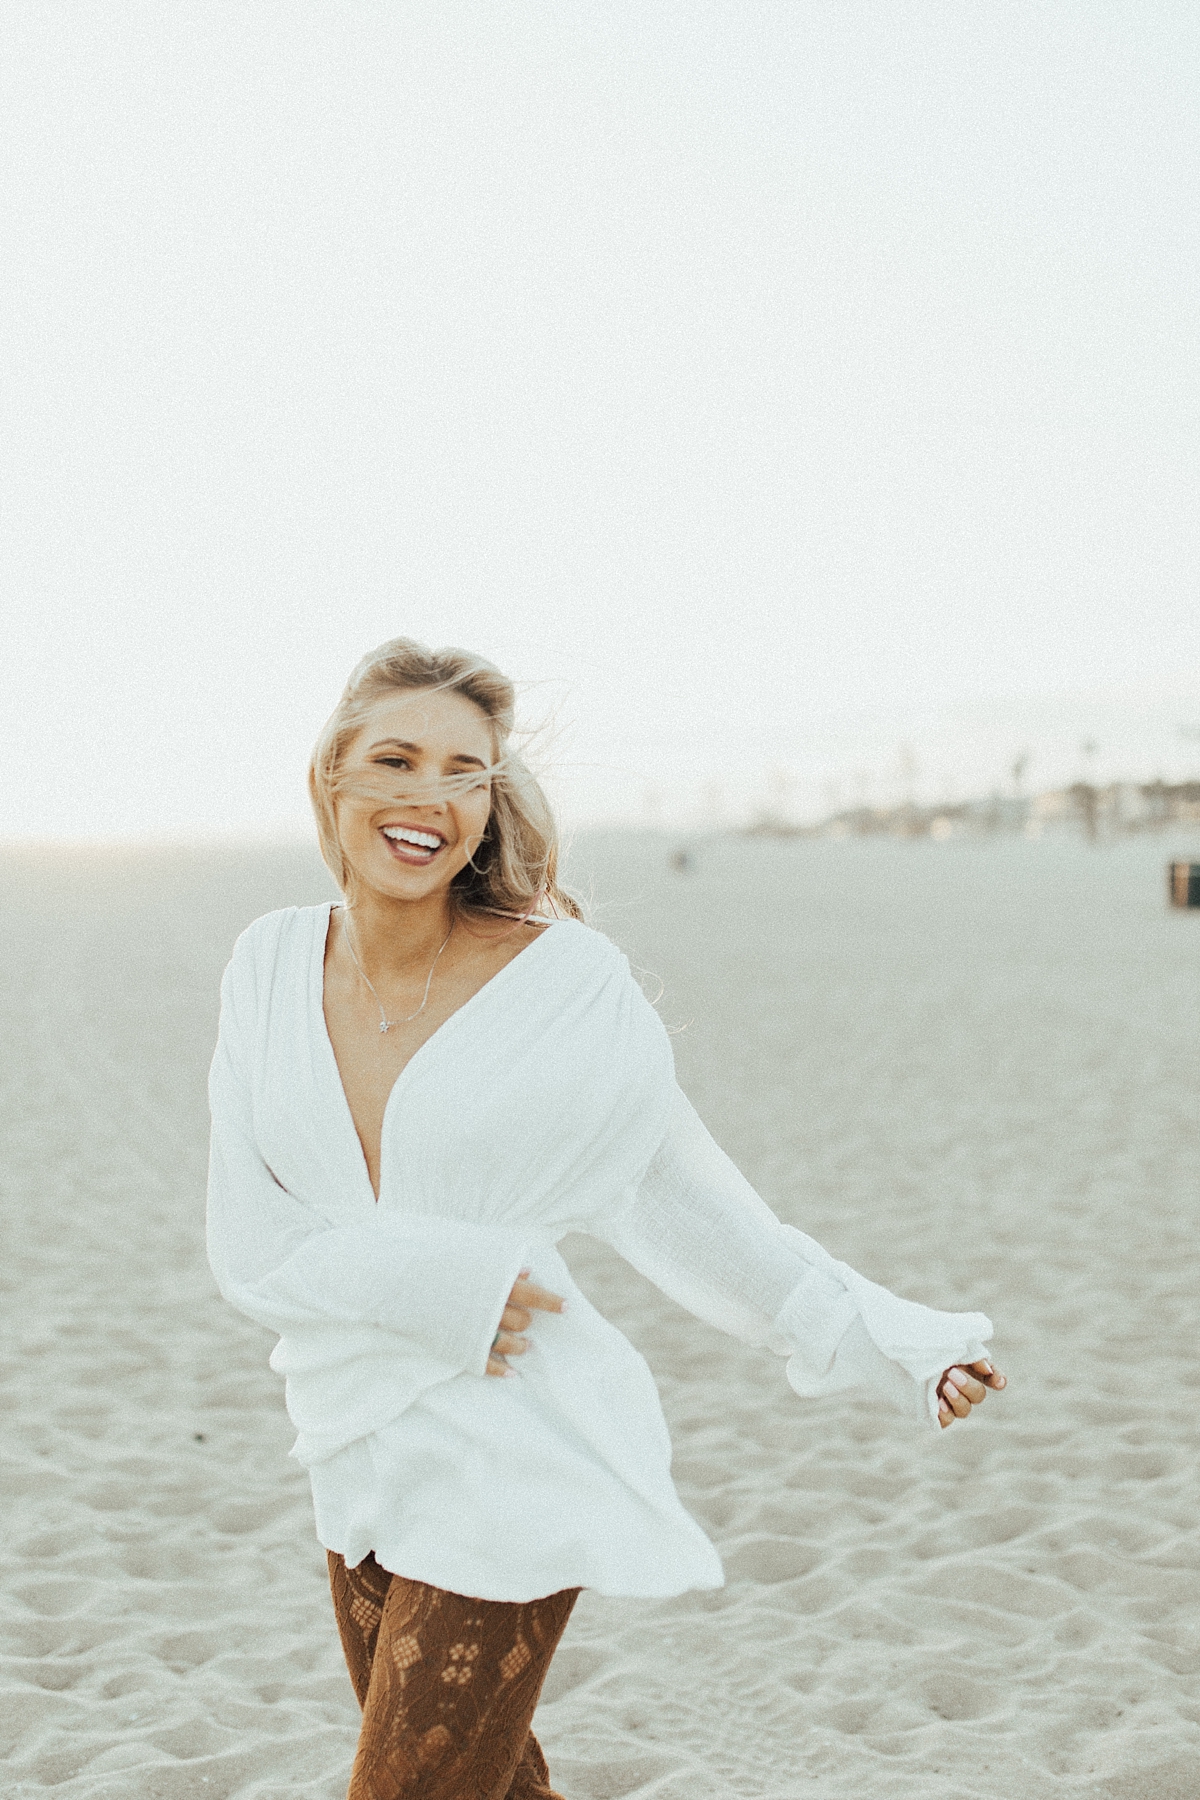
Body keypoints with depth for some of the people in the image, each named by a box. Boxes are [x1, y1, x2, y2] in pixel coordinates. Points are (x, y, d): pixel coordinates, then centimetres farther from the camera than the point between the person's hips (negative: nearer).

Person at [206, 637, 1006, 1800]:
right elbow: (247, 1247, -3)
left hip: (511, 1469, -4)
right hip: (361, 1469, 4)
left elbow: (683, 1198, 0)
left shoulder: (562, 981, -10)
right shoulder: (272, 968, -1)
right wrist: (433, 1279, -18)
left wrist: (891, 1345, 1)